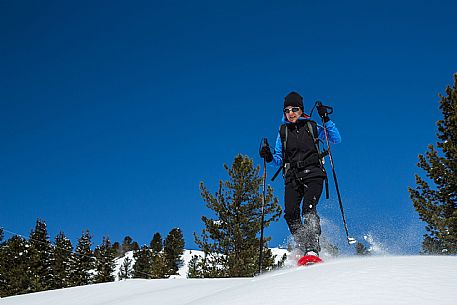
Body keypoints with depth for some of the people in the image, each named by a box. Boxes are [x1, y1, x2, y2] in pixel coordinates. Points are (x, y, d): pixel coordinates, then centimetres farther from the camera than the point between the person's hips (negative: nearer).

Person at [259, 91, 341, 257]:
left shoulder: (311, 126, 9)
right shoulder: (283, 131, 16)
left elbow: (336, 139, 4)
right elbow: (279, 159, 17)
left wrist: (326, 119, -5)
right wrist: (269, 158, -5)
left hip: (312, 175, -3)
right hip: (292, 178, 3)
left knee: (308, 208, -24)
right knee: (290, 213, -15)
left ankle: (313, 249, -25)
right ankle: (303, 247, -2)